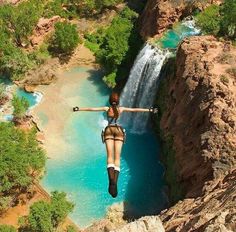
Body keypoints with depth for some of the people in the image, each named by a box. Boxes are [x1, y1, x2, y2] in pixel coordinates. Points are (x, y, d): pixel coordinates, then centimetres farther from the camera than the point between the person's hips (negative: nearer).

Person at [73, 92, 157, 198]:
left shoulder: (106, 108, 12)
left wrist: (79, 109, 18)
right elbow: (135, 109, 15)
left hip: (108, 131, 0)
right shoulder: (121, 109, 12)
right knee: (117, 158, -6)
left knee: (110, 156, -12)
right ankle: (115, 183, -23)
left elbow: (92, 108, 11)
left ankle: (111, 180, -35)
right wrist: (149, 110, 23)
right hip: (119, 131, 0)